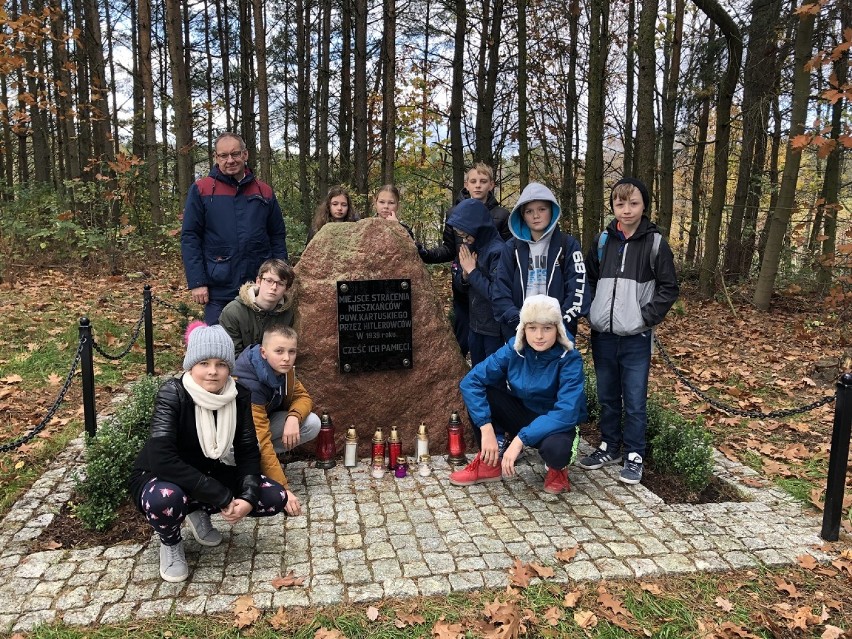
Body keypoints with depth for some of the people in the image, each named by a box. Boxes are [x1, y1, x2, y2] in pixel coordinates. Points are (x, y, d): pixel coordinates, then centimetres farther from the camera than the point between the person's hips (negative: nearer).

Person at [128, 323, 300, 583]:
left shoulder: (238, 395, -13)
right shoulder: (173, 394, -27)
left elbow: (247, 451, -8)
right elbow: (161, 460, -36)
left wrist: (248, 497, -26)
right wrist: (223, 497, -35)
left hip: (208, 475, 5)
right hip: (159, 479, -4)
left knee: (276, 499, -11)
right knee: (165, 499, -39)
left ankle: (200, 512, 13)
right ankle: (170, 543, -2)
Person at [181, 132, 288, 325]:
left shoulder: (264, 192, 8)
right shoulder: (201, 190, 0)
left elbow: (277, 236, 11)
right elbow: (190, 238, -2)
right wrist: (196, 282, -9)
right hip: (218, 290, -2)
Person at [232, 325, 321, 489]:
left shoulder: (284, 369, -13)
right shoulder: (248, 383, -34)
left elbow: (303, 396, -2)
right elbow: (260, 441, -37)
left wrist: (294, 417, -28)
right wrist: (283, 488, -39)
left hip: (266, 421, 7)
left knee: (312, 423, -14)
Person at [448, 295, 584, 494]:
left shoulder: (569, 360, -23)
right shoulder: (513, 350, -15)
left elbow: (566, 412, -33)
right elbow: (470, 382, -18)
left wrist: (520, 439, -38)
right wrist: (487, 430, -27)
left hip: (555, 424, -3)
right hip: (521, 415, 4)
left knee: (555, 448, -39)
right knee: (481, 391, -19)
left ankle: (557, 469, 1)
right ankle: (489, 462, -4)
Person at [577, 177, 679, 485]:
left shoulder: (655, 243, -4)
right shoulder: (603, 240, 5)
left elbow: (669, 288, -3)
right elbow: (589, 280, 16)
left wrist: (645, 317, -9)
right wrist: (593, 312, 5)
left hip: (636, 339, -3)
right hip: (603, 335, 4)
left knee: (635, 401, 4)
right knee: (607, 398, 15)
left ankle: (634, 456, 18)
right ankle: (609, 447, 30)